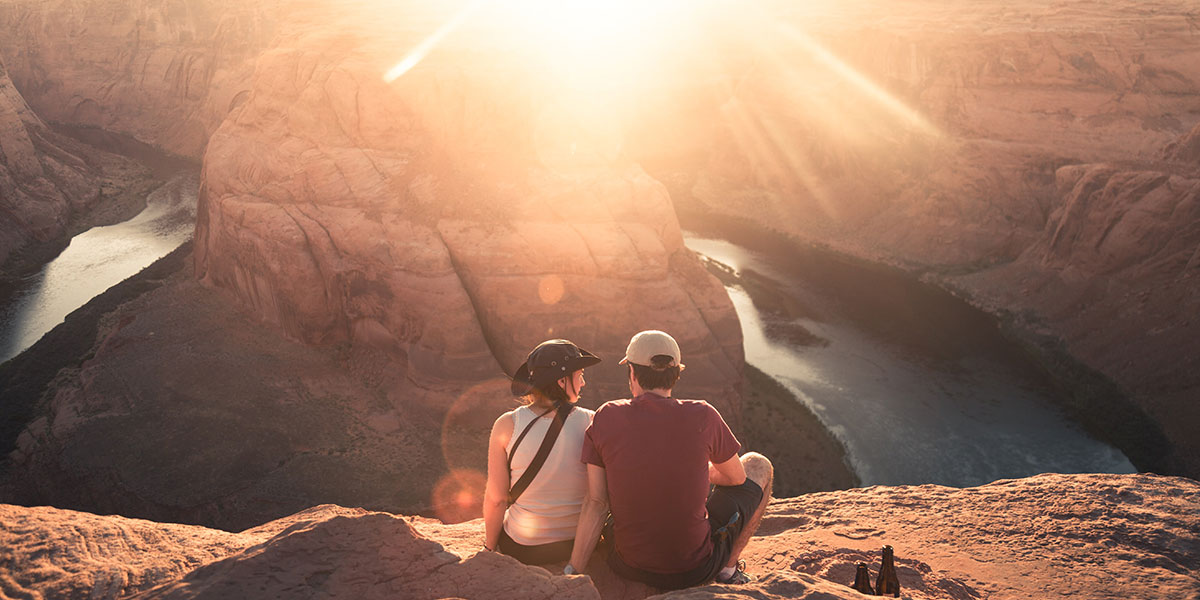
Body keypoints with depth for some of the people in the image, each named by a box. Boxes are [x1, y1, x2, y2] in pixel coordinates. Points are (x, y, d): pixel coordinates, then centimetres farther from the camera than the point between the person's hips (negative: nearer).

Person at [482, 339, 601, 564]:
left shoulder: (507, 425, -16)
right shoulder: (591, 422, -13)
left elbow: (496, 499, -12)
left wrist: (489, 548, 4)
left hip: (523, 549, -2)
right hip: (581, 544, 2)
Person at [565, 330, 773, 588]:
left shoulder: (605, 418, -10)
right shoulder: (702, 417, -15)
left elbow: (596, 503, -12)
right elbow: (736, 478, 2)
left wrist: (572, 571, -8)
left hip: (630, 566, 2)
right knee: (758, 465, 18)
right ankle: (729, 568, 20)